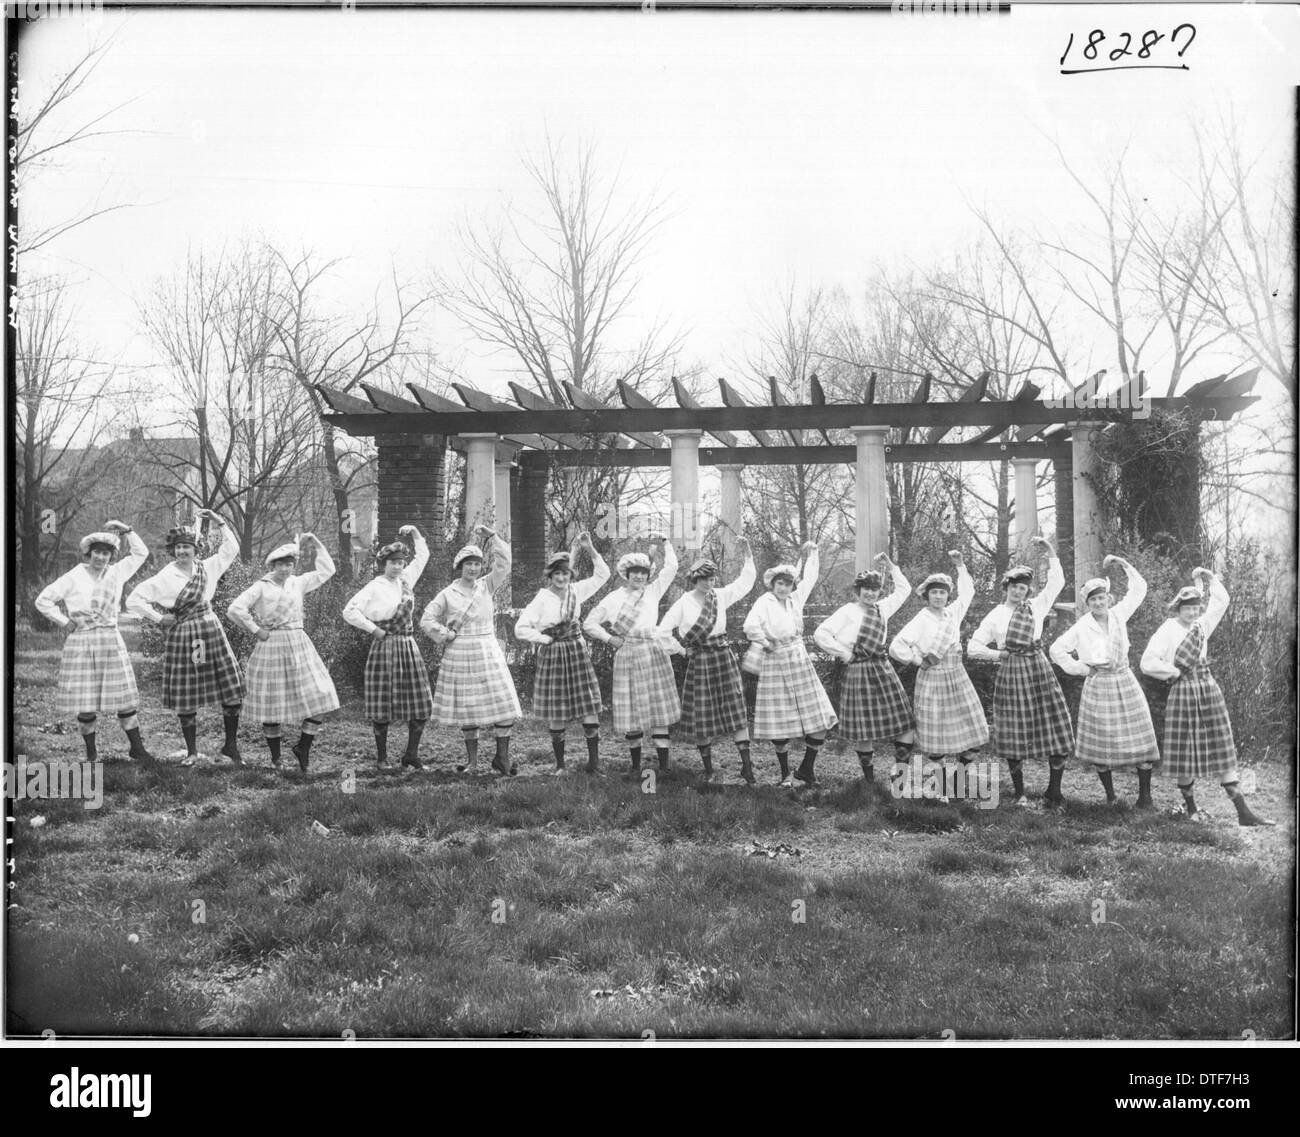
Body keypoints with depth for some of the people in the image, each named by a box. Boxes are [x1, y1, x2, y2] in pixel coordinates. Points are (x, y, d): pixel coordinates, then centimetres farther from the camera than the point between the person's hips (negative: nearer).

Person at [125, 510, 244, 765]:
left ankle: (231, 745, 14)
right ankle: (192, 751, 16)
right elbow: (134, 600, -2)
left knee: (232, 691, 0)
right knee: (186, 698, 2)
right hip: (181, 635, -3)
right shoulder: (164, 578, -4)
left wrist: (220, 522, 7)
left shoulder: (207, 568, 6)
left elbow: (231, 548, 15)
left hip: (210, 630, 3)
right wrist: (158, 618, -6)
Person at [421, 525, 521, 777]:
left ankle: (502, 757, 8)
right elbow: (426, 620, 5)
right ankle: (472, 761, 17)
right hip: (460, 655, -1)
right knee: (467, 709, 5)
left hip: (488, 652, 2)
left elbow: (503, 564, -4)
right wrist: (445, 635, -4)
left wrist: (491, 537, -10)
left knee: (505, 705, -5)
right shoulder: (448, 594, 1)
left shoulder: (486, 586, 6)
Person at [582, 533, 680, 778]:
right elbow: (589, 624, 11)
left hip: (653, 652, 1)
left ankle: (663, 765, 0)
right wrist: (609, 639, 2)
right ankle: (636, 765, 13)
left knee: (659, 708, -2)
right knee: (632, 709, 0)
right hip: (627, 655, -1)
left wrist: (665, 542, 7)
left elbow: (671, 566, 12)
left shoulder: (653, 591, 12)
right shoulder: (614, 598, 8)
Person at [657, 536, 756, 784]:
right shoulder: (684, 602, -3)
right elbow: (665, 627, -6)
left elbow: (746, 580, 7)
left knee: (735, 709, -4)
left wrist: (747, 553, -1)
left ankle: (747, 764, -2)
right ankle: (709, 770, 10)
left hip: (722, 656, 2)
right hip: (698, 659, -2)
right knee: (702, 715, 1)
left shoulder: (721, 596, 4)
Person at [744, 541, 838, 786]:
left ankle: (807, 768, 16)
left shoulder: (795, 599, 9)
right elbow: (750, 626, -26)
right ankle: (785, 772, 19)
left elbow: (810, 579, 26)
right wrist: (766, 643, -12)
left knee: (819, 719, -1)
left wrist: (812, 553, 31)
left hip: (800, 661, 5)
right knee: (780, 722, 0)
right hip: (775, 663, -5)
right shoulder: (764, 602, -9)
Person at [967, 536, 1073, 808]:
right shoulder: (994, 616, 7)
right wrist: (996, 654, -3)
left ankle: (1054, 791, 9)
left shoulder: (1036, 606, 11)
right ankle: (1020, 794, 13)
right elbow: (973, 647, 7)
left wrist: (1050, 551, 3)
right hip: (1011, 673, -1)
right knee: (1014, 734, 0)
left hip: (1039, 670, 1)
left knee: (1055, 728, -2)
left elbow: (1056, 582, 9)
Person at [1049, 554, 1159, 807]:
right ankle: (1110, 795, 17)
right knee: (1102, 742, 1)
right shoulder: (1081, 627, -3)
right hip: (1098, 686, -2)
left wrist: (1123, 563, 6)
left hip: (1125, 682, 2)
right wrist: (1077, 668, -1)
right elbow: (1056, 649, 4)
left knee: (1140, 738, -3)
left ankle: (1144, 796, 4)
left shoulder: (1118, 615, 5)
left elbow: (1138, 589, 12)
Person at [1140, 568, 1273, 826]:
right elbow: (1147, 663, -13)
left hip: (1208, 688, 5)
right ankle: (1191, 808, 17)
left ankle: (1243, 813, 1)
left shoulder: (1201, 625, 9)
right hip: (1182, 691, -5)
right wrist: (1174, 671, -9)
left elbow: (1221, 600, 21)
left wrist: (1210, 578, 10)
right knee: (1185, 752, 0)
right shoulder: (1167, 630, -7)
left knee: (1223, 751, 3)